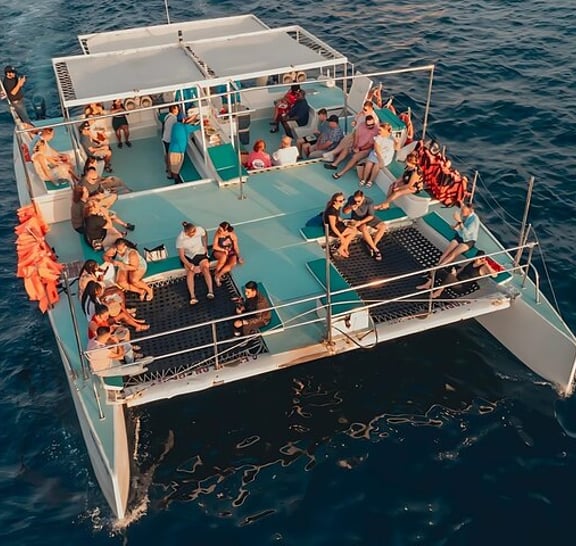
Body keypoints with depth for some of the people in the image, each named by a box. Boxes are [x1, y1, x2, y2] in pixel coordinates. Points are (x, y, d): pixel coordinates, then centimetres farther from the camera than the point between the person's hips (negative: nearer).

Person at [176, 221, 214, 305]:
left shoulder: (200, 230, -17)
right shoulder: (180, 238, -23)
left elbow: (204, 235, 10)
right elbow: (181, 256, -21)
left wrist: (205, 247, 11)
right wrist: (191, 267, -30)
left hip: (200, 254, 2)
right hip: (188, 257, -2)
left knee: (206, 269, -25)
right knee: (190, 272, -25)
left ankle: (211, 291, -34)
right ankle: (192, 297, -36)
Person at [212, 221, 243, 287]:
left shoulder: (233, 236, -15)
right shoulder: (218, 233, -18)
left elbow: (236, 247, -1)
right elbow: (214, 246, -12)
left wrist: (238, 257, -2)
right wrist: (224, 250, -19)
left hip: (230, 253, 2)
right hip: (218, 252, -2)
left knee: (233, 263, -29)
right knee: (224, 256, -38)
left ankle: (218, 276, -23)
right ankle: (216, 272, -16)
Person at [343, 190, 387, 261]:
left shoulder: (369, 201, -25)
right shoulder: (351, 199, -22)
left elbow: (371, 216, -21)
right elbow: (345, 212, -13)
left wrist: (360, 222, -33)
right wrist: (351, 208, -34)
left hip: (368, 218, 2)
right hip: (357, 219, -2)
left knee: (383, 226, -17)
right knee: (364, 229, -33)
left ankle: (372, 246, -10)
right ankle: (376, 249, -21)